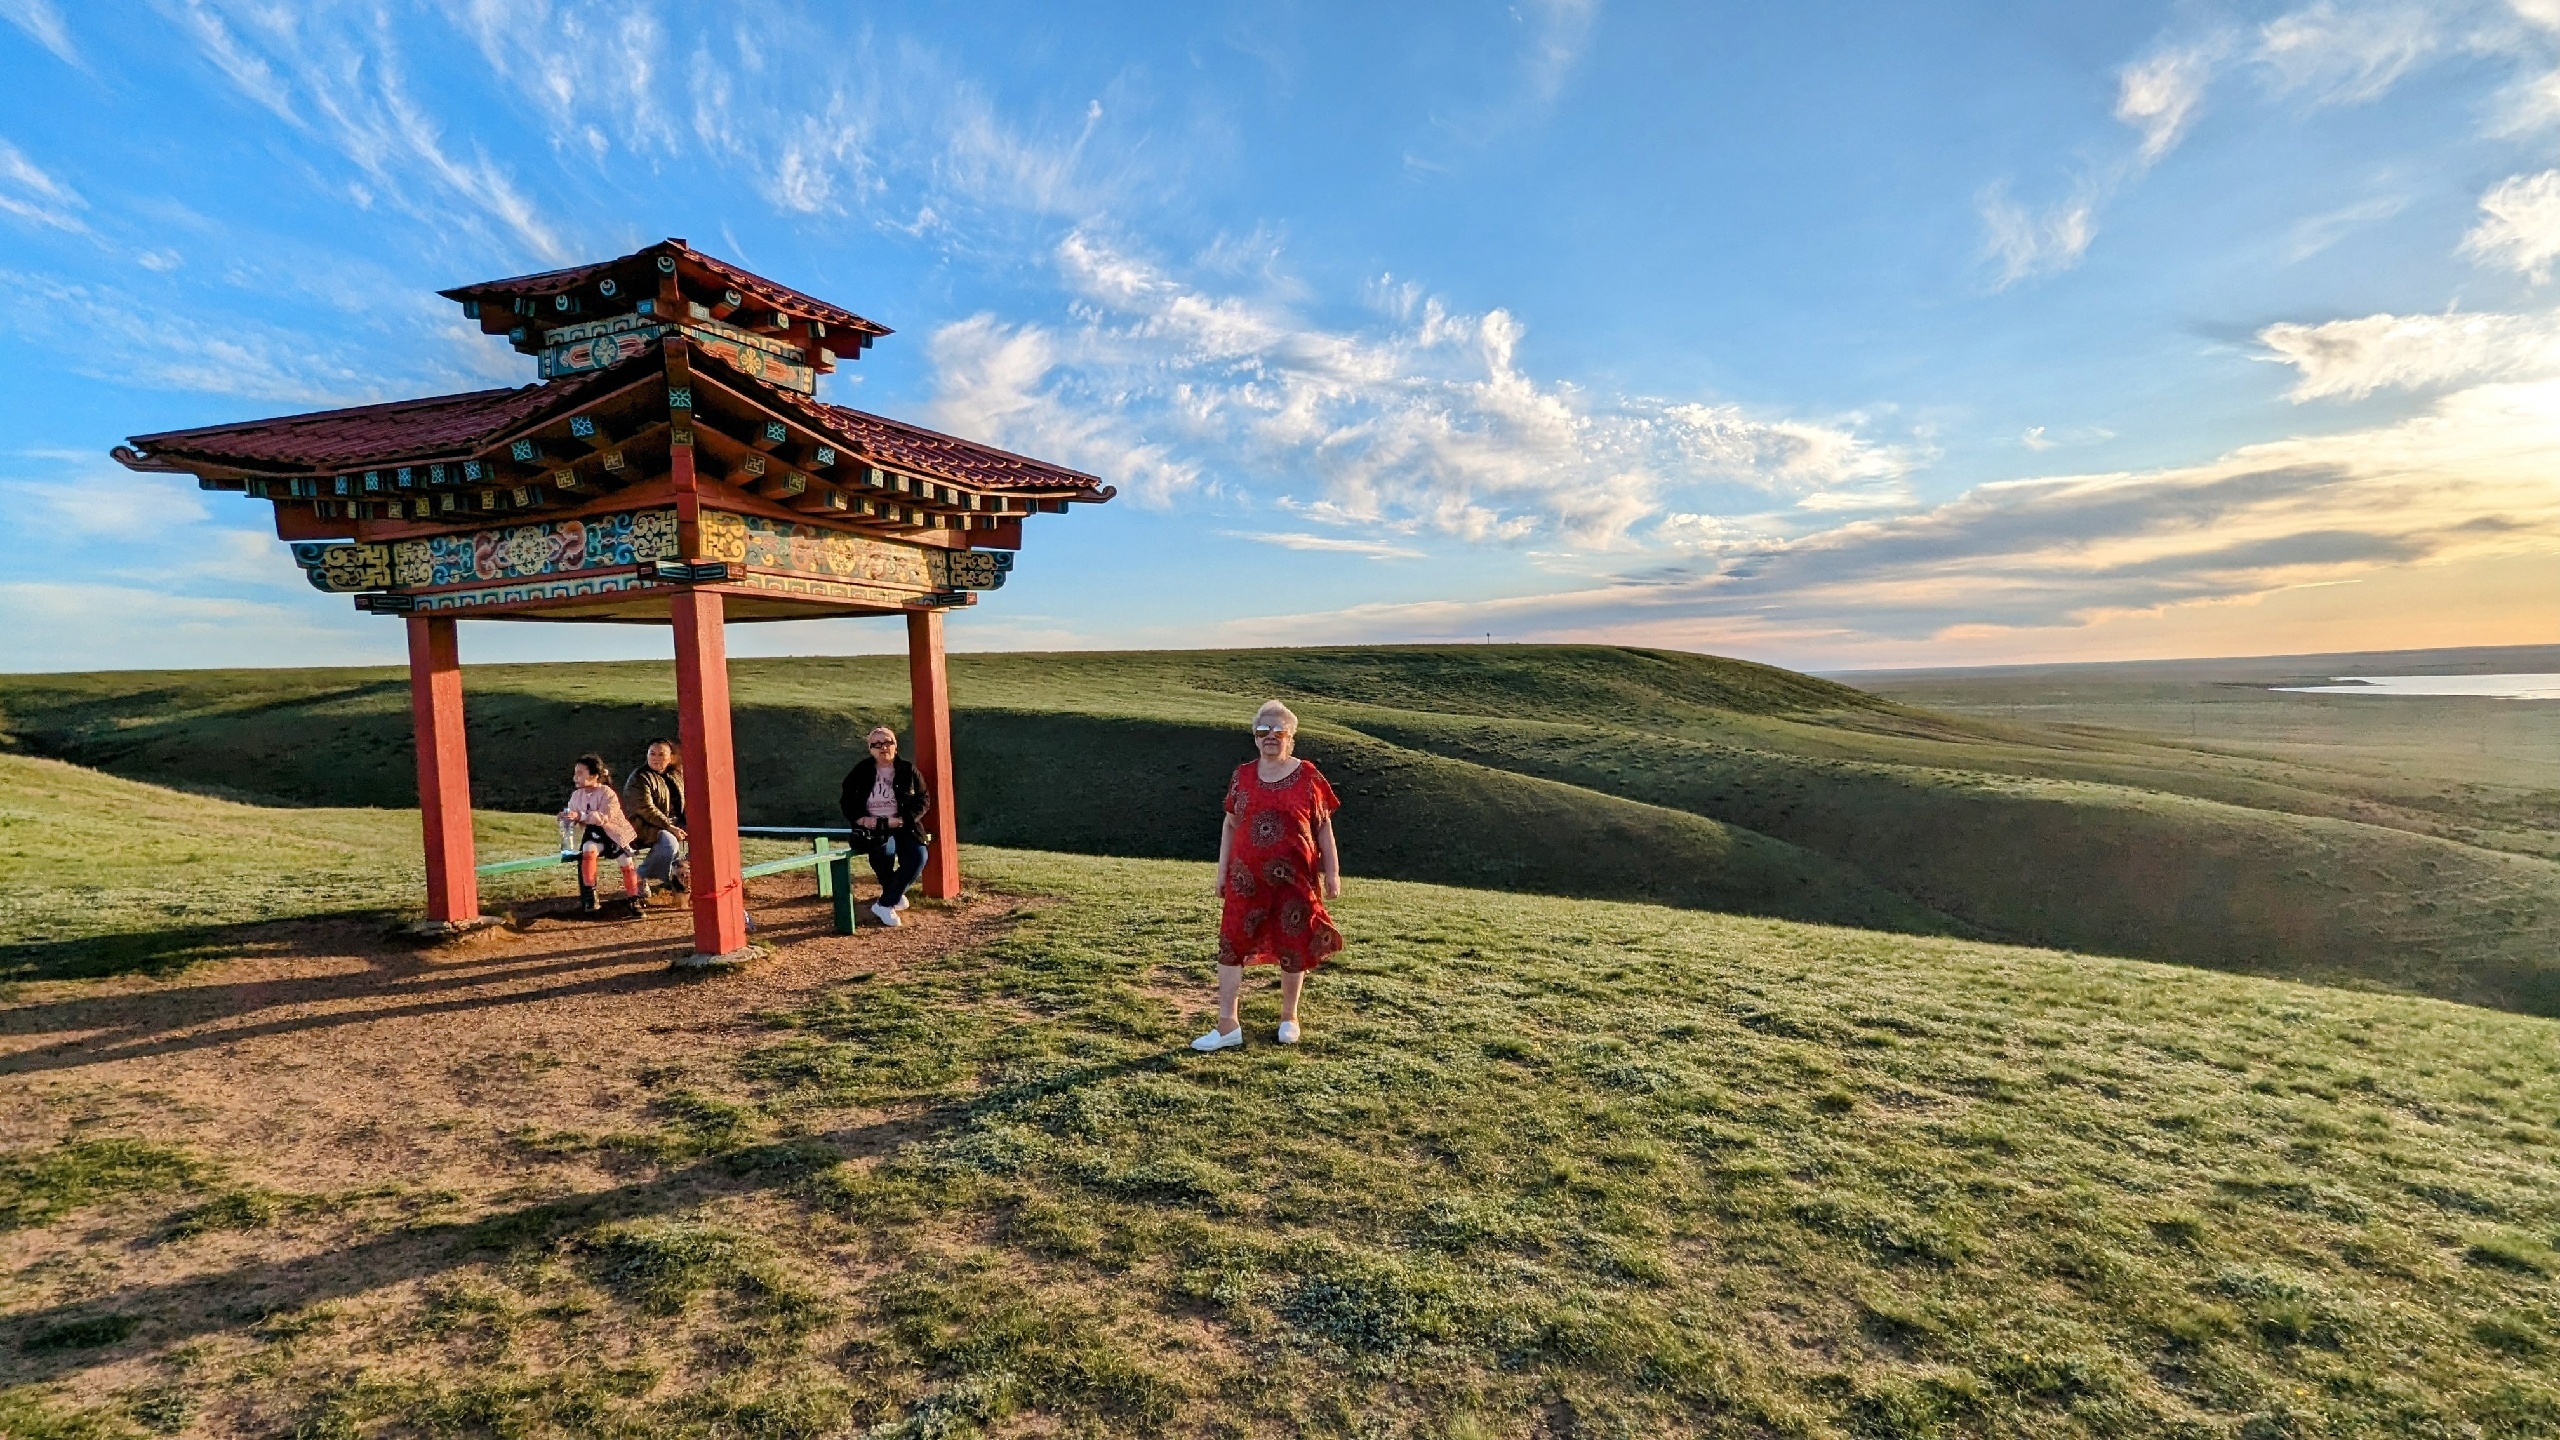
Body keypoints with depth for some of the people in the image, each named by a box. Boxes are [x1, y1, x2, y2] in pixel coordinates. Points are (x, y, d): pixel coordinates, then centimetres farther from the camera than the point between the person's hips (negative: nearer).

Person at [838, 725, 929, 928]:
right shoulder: (860, 772, 6)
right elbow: (847, 803, 10)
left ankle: (885, 904, -12)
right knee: (884, 850, -36)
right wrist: (860, 819, -12)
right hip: (872, 827, -1)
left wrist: (901, 820, -14)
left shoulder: (908, 771, 5)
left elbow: (923, 801, 2)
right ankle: (897, 895, -8)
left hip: (903, 827, 1)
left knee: (918, 858, -27)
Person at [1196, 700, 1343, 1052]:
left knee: (1293, 946, 9)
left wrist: (1332, 872, -1)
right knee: (1232, 943, 0)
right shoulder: (1243, 776, 4)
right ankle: (1228, 1025, 9)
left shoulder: (1308, 777, -3)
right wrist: (1222, 872, 7)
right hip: (1247, 878, 2)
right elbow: (1230, 824, 9)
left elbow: (1324, 827, 2)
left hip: (1294, 878, -2)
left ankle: (1289, 1017, 30)